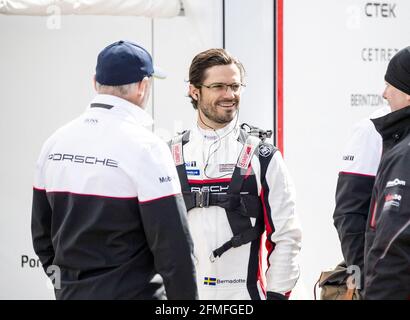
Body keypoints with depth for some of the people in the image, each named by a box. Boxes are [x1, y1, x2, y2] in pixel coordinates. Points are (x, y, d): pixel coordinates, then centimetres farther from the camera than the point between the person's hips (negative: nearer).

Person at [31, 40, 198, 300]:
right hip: (132, 293, -6)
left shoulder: (55, 142, 6)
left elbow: (42, 231, 13)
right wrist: (186, 298, -8)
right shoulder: (145, 147, -14)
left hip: (70, 292, 6)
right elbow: (174, 245, -16)